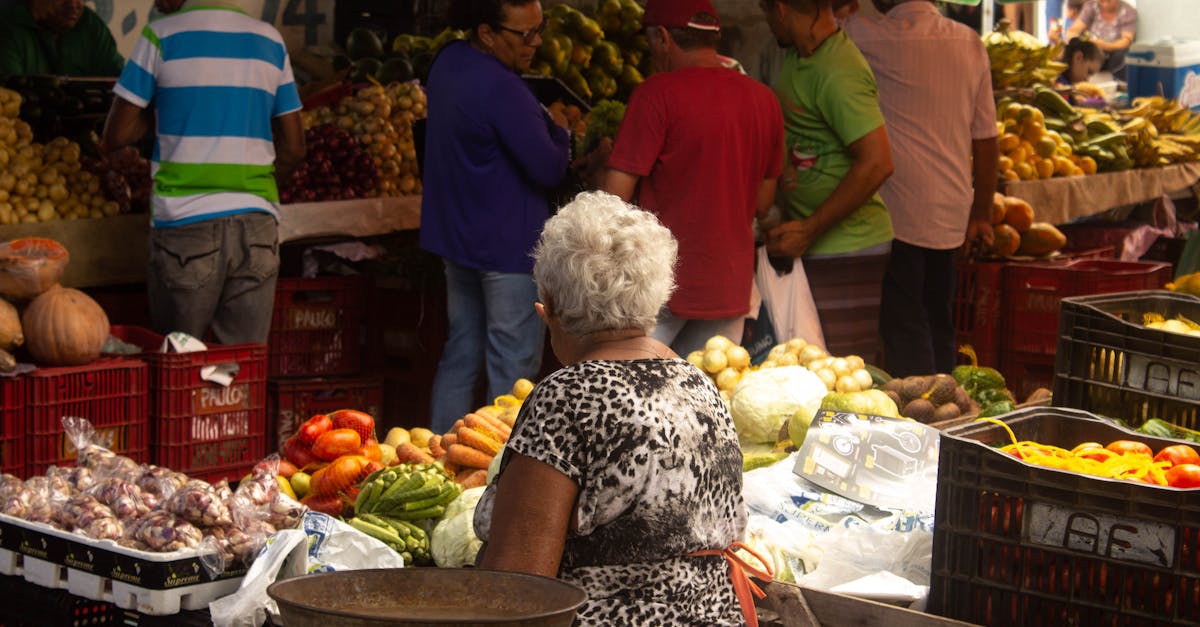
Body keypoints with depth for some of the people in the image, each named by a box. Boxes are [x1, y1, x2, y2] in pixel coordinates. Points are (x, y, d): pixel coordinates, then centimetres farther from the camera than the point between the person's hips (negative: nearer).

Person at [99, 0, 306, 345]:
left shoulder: (161, 35, 0)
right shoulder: (270, 39, 11)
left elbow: (113, 138, 0)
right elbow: (294, 149, 12)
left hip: (186, 223, -3)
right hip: (258, 223, 3)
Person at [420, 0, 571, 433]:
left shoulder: (448, 62, 6)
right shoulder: (501, 89, -24)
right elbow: (549, 170, -21)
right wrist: (560, 133, 0)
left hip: (455, 235, 9)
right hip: (507, 245, -9)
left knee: (461, 353, 18)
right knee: (515, 367, -1)